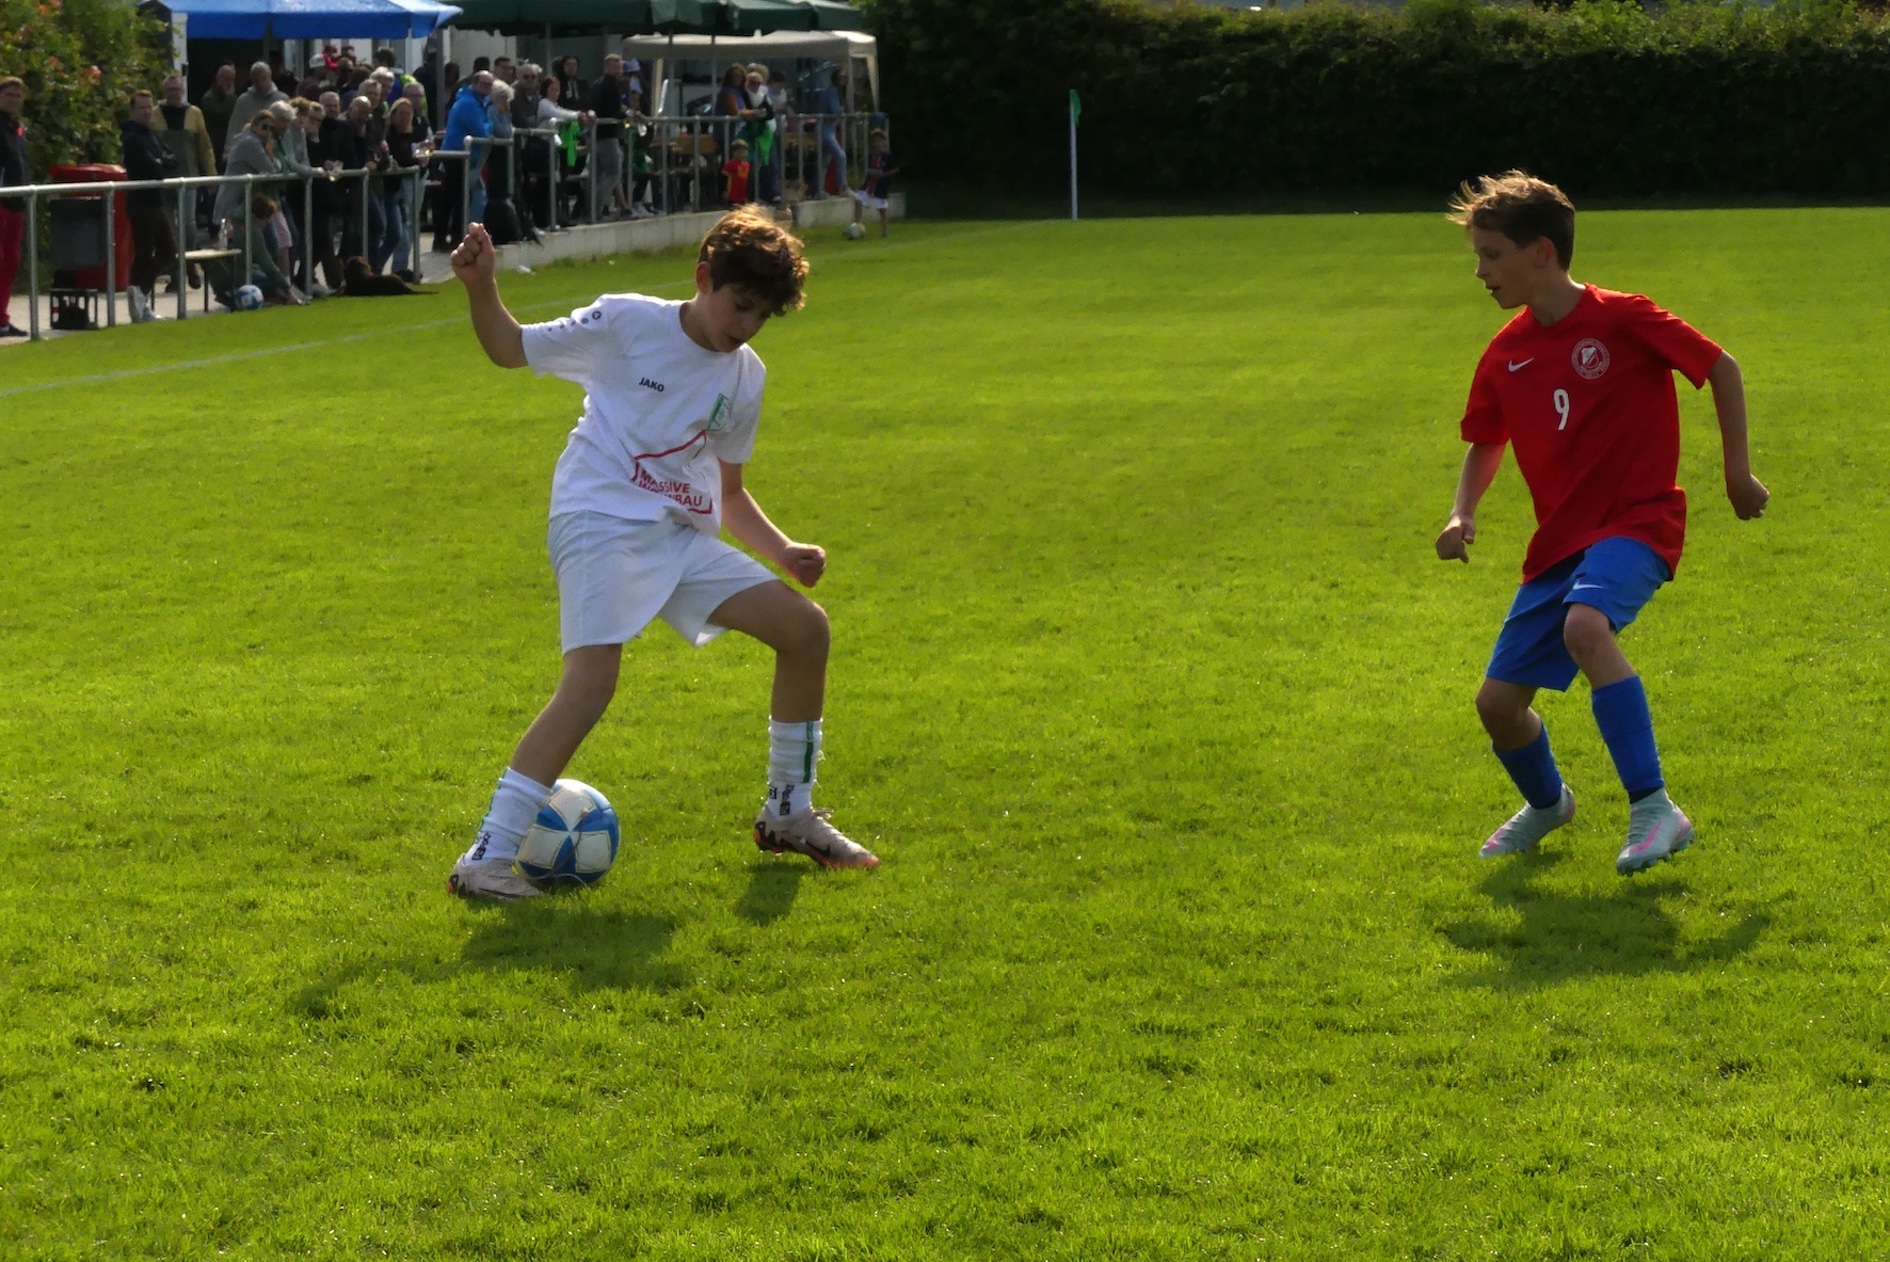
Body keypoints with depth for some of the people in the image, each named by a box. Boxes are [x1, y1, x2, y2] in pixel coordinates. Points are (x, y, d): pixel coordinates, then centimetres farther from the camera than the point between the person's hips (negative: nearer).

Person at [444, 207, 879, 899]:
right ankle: (485, 858, -25)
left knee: (806, 627, 2)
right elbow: (510, 348, 4)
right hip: (601, 523, -7)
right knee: (593, 677, -26)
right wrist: (481, 287, -15)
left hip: (684, 537, 7)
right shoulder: (625, 323, -4)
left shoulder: (744, 376, 12)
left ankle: (788, 815, 20)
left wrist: (783, 550, 6)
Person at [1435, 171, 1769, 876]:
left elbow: (1720, 368, -1)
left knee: (1585, 626, -37)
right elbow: (1485, 444, 19)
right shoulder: (1506, 355, 5)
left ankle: (1655, 811, -32)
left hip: (1638, 520, -6)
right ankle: (1547, 804, 37)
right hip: (1560, 540, 6)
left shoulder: (1623, 320, -12)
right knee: (1498, 700, 3)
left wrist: (1737, 471, 0)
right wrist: (1462, 515, 1)